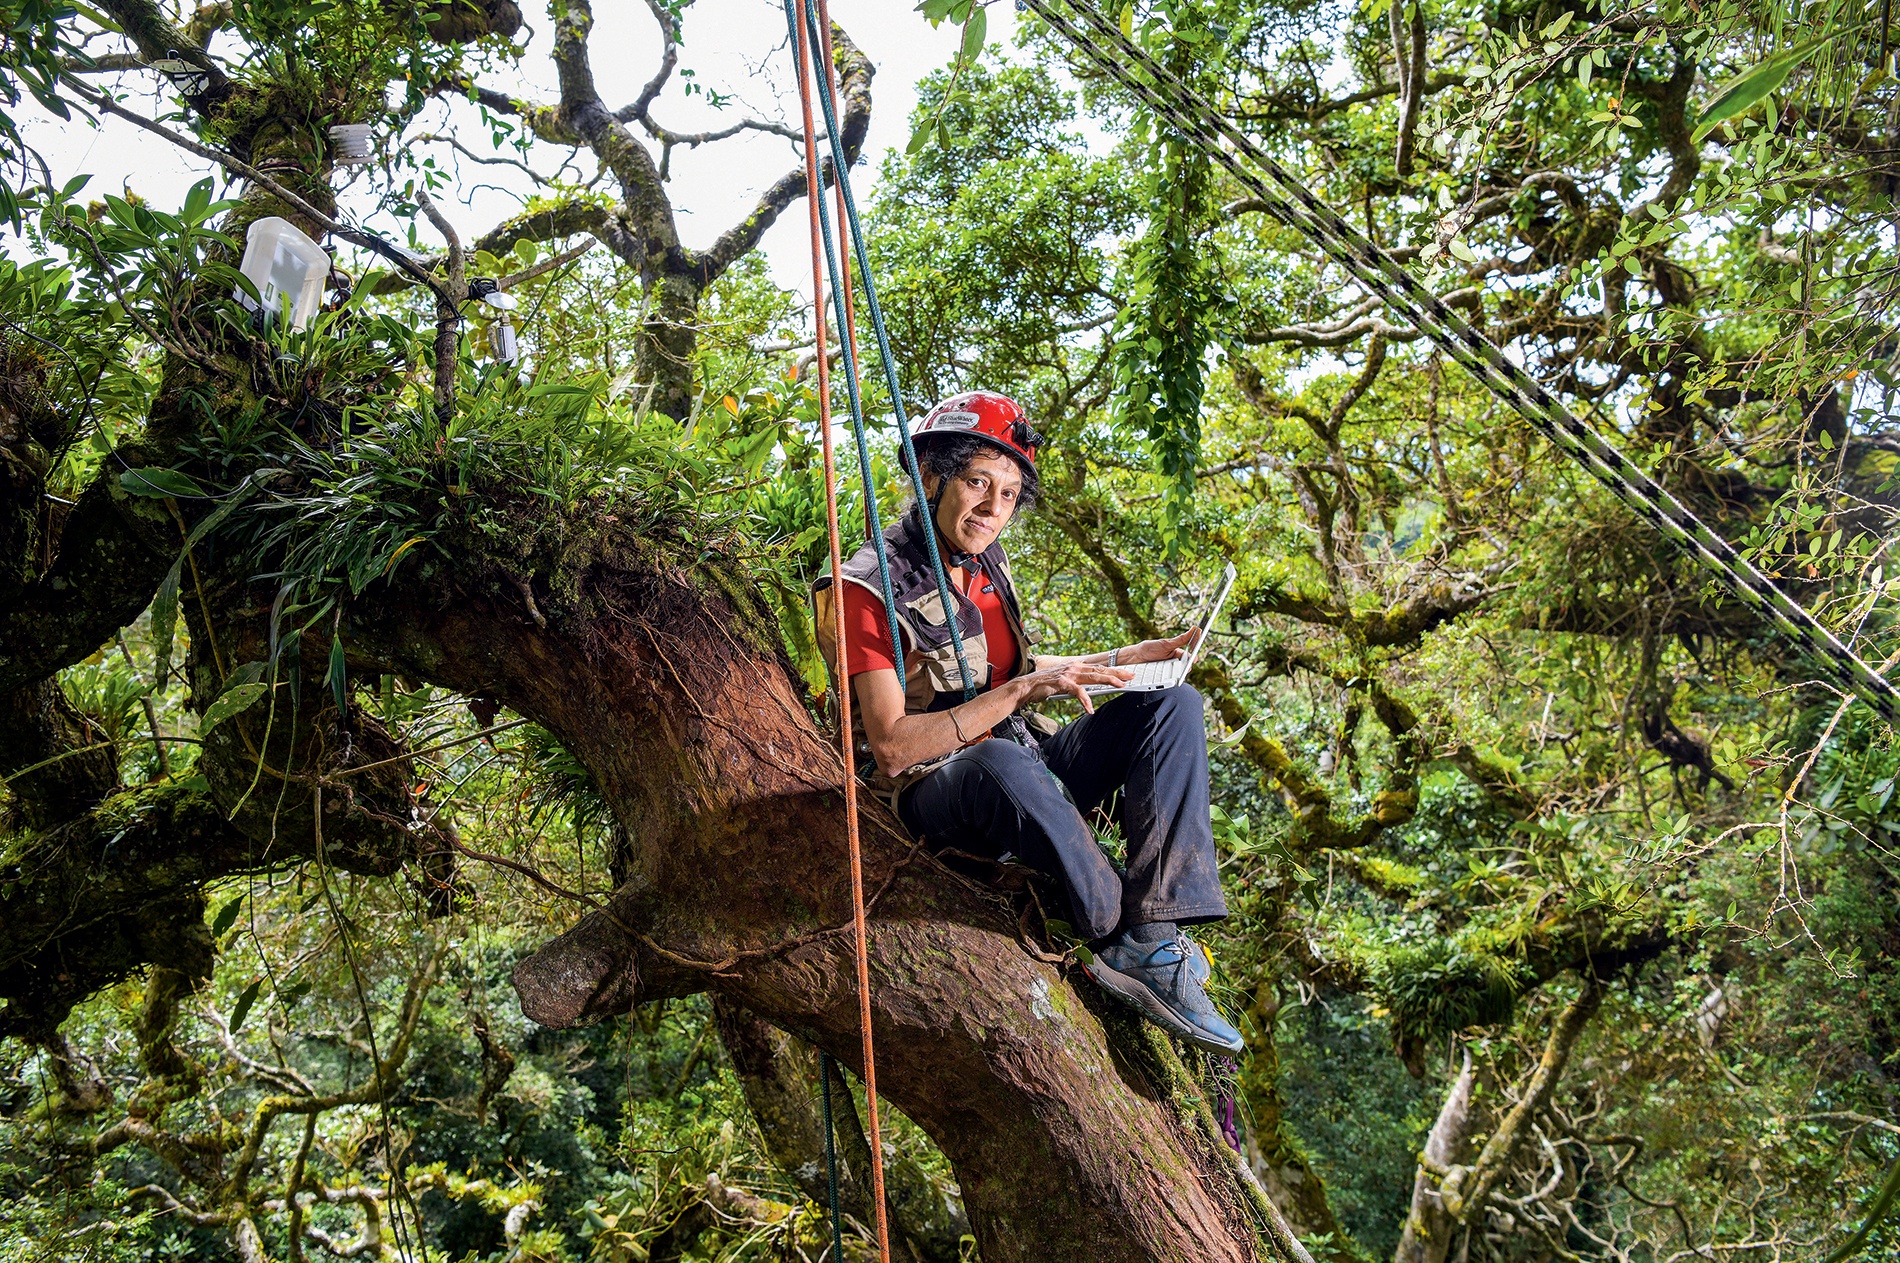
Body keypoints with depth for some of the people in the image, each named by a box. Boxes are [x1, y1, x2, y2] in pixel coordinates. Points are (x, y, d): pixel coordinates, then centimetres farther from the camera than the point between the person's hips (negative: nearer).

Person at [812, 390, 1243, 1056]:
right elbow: (891, 746, -21)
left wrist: (1132, 657, 14)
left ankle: (1154, 939, -24)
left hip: (1022, 785, 8)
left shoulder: (985, 564, 9)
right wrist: (1021, 690, -26)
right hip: (935, 798, -8)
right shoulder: (870, 591, -15)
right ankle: (1124, 943, -21)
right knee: (1001, 760, -42)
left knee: (1174, 704, -8)